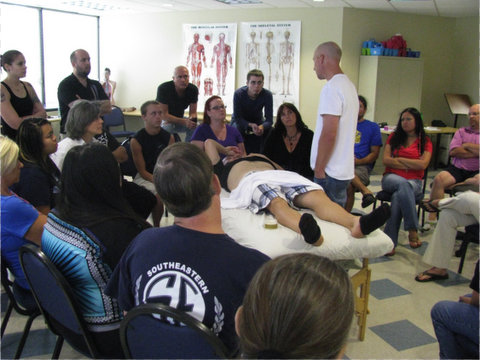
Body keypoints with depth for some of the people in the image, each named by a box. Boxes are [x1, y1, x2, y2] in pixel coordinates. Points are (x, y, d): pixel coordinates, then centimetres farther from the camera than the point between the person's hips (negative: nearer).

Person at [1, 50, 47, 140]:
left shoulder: (27, 86, 13)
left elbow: (43, 114, 9)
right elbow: (16, 123, -14)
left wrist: (25, 119, -5)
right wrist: (36, 116, 1)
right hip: (11, 140, -6)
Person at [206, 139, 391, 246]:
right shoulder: (224, 169, 39)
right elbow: (209, 142, 45)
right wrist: (226, 151, 59)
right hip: (251, 181, -4)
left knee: (319, 196, -30)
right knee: (277, 203, -42)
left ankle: (356, 223, -58)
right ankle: (307, 230, -74)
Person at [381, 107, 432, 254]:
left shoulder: (425, 141, 11)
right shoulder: (394, 137, 15)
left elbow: (423, 164, -6)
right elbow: (385, 160, 2)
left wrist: (399, 159, -2)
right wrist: (411, 165, -2)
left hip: (414, 182, 0)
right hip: (391, 178, 1)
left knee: (399, 195, -36)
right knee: (403, 184, -38)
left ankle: (390, 241, -37)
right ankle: (413, 229, -39)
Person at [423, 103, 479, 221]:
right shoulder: (461, 131, 20)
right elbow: (453, 152, 3)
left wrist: (467, 146, 2)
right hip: (457, 169, 2)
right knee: (439, 179, -29)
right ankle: (432, 218, -25)